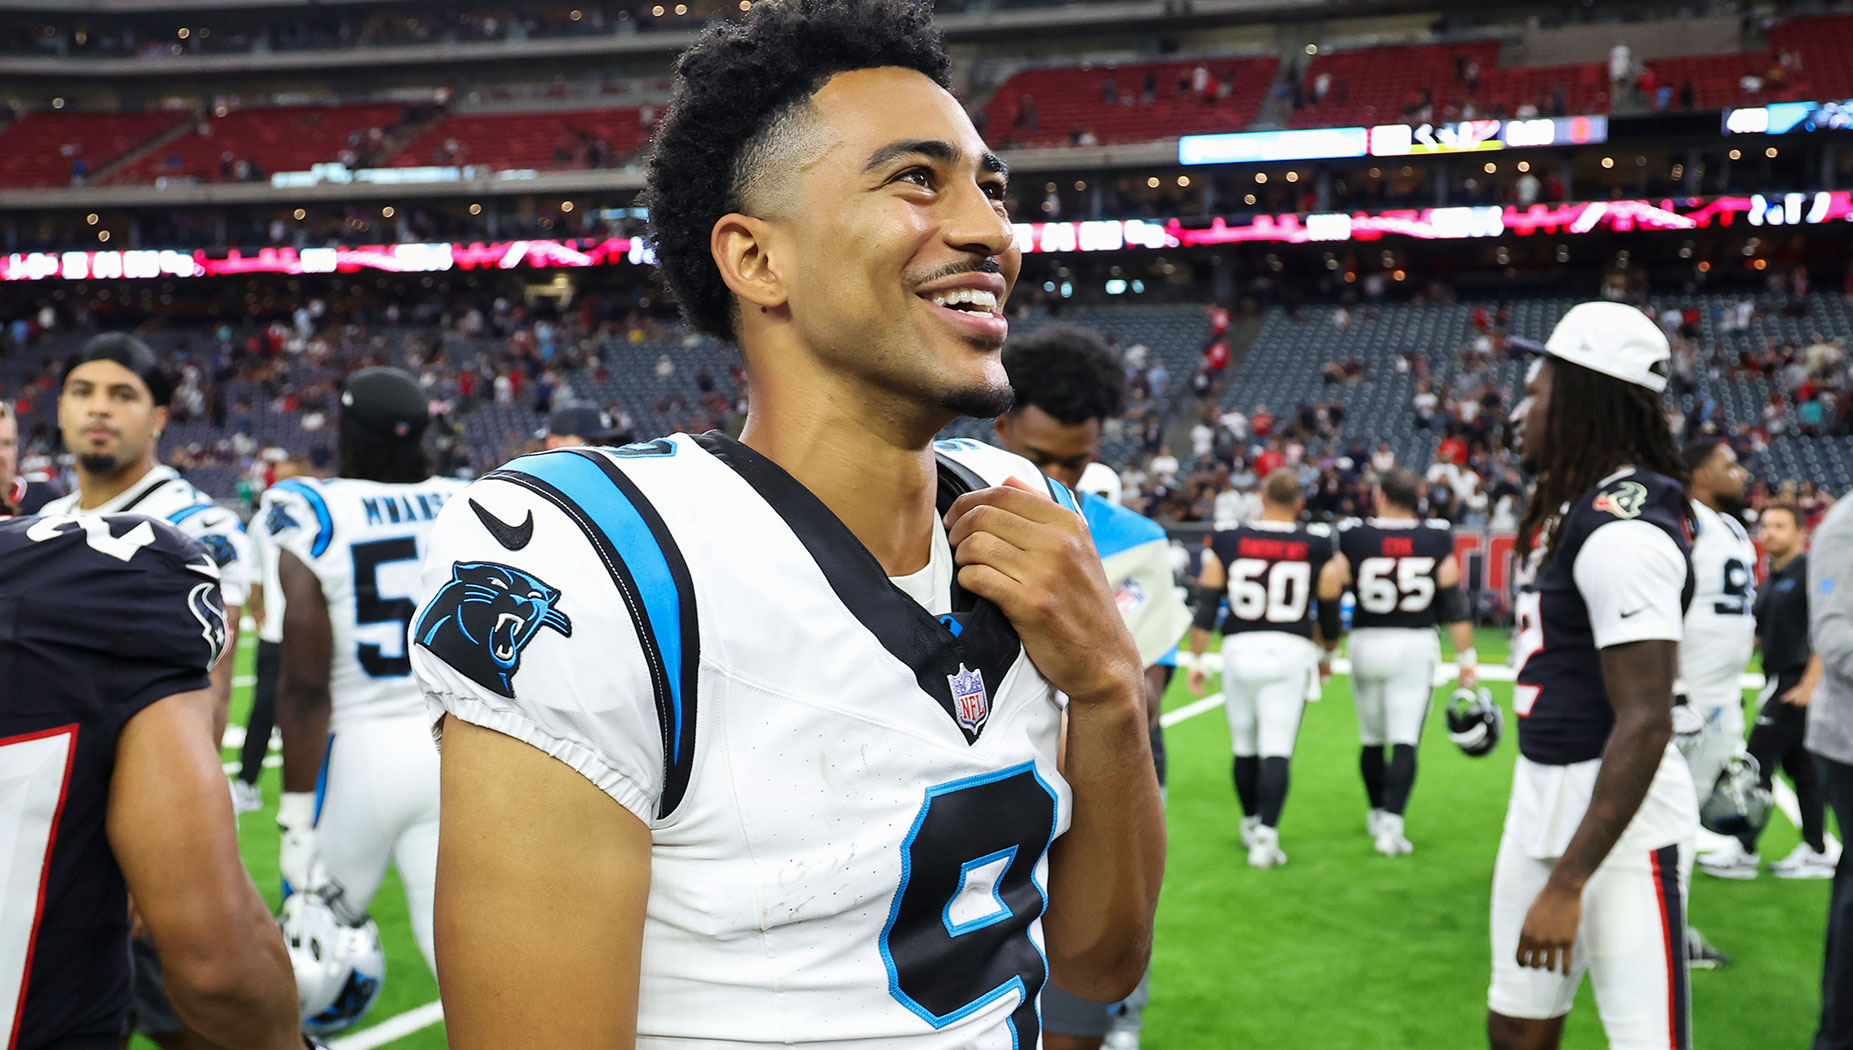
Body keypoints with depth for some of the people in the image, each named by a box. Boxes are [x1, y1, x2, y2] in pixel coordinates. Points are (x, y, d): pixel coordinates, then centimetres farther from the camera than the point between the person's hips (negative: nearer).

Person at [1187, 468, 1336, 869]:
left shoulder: (1227, 542, 2)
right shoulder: (1316, 546, 1)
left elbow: (1206, 606, 1)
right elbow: (1329, 610, 10)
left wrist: (1196, 660, 9)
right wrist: (1326, 655, 27)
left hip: (1240, 648, 1)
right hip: (1291, 650, -1)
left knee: (1245, 748, 15)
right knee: (1277, 751, -2)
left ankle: (1251, 824, 32)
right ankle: (1266, 836, -11)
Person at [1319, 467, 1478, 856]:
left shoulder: (1353, 538, -4)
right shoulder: (1437, 539, -1)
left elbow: (1328, 596, -4)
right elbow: (1455, 602, -2)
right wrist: (1466, 656, 5)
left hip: (1367, 643, 1)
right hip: (1416, 645, -1)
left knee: (1372, 739, 16)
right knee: (1405, 742, -1)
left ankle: (1378, 814, 32)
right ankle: (1391, 824, -12)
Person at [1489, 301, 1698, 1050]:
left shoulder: (1623, 532, -20)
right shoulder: (1571, 505, 9)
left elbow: (1645, 724, -23)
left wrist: (1567, 883, -23)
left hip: (1618, 812, -9)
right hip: (1542, 793, 10)